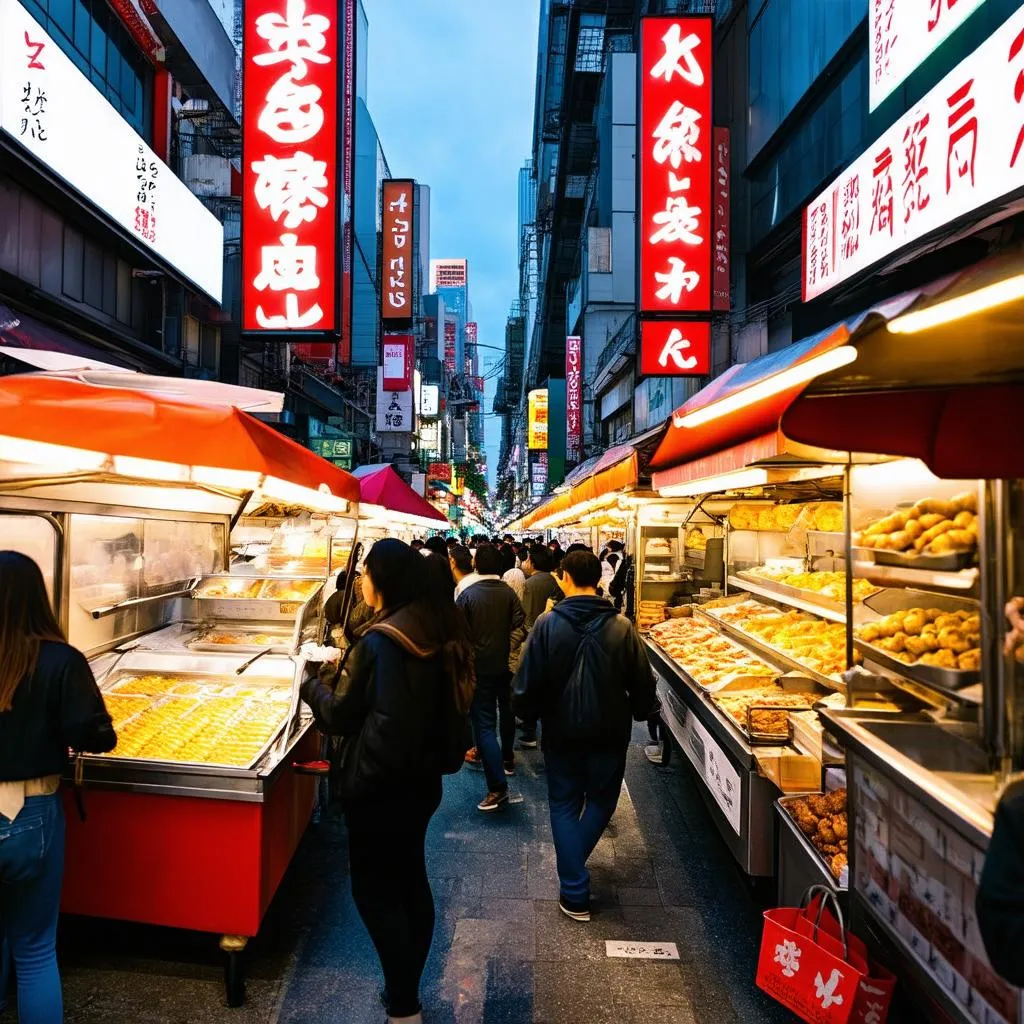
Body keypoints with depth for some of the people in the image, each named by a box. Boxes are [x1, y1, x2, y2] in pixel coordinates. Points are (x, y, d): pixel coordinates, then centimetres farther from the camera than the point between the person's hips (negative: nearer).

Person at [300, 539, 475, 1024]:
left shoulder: (380, 641, -23)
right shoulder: (439, 631, -1)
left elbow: (340, 716, -13)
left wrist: (311, 685, 6)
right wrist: (346, 675, 16)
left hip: (380, 784, -8)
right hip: (421, 778, 8)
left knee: (374, 888, 9)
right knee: (410, 879, 20)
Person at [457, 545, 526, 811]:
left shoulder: (467, 595, -11)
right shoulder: (509, 593, -5)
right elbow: (520, 627, -12)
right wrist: (509, 650, 1)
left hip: (479, 666, -3)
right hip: (505, 664, 4)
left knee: (484, 724, -4)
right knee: (505, 711, 25)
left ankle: (498, 787, -11)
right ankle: (507, 758, 45)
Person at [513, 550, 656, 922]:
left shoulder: (547, 625, -15)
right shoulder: (621, 627, -13)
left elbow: (528, 683, -10)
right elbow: (643, 683, -5)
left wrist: (528, 714, 9)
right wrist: (639, 713, 15)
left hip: (562, 732, 0)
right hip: (609, 732, 1)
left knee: (565, 805, 15)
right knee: (601, 799, 24)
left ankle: (575, 894, 17)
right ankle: (574, 860, 37)